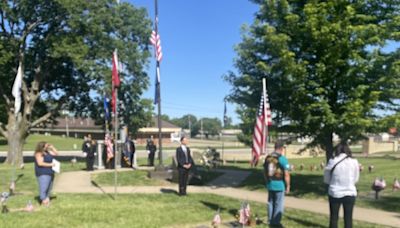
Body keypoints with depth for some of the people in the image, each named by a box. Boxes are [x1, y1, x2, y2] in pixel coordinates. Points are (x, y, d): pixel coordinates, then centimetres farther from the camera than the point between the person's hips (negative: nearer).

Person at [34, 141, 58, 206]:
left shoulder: (47, 152, 12)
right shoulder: (38, 154, -11)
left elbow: (56, 153, 21)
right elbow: (40, 163, -21)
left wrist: (52, 147, 9)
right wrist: (50, 164, -17)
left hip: (50, 173, 9)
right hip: (43, 174, -9)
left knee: (49, 188, 11)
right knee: (43, 188, -12)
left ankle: (47, 199, 17)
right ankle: (44, 201, -9)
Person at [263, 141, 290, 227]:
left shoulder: (268, 158, 3)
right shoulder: (283, 159, -15)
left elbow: (265, 172, 10)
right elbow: (286, 174, -15)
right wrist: (288, 186, -6)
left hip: (270, 185, 6)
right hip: (280, 185, -6)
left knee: (271, 203, 17)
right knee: (279, 204, 5)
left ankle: (270, 221, 25)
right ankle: (276, 222, 10)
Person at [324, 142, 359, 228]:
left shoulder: (332, 161, -8)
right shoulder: (354, 162, -5)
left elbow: (326, 180, 0)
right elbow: (356, 179, 5)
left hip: (335, 193, -1)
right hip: (350, 193, 1)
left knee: (333, 217, 12)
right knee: (348, 218, 12)